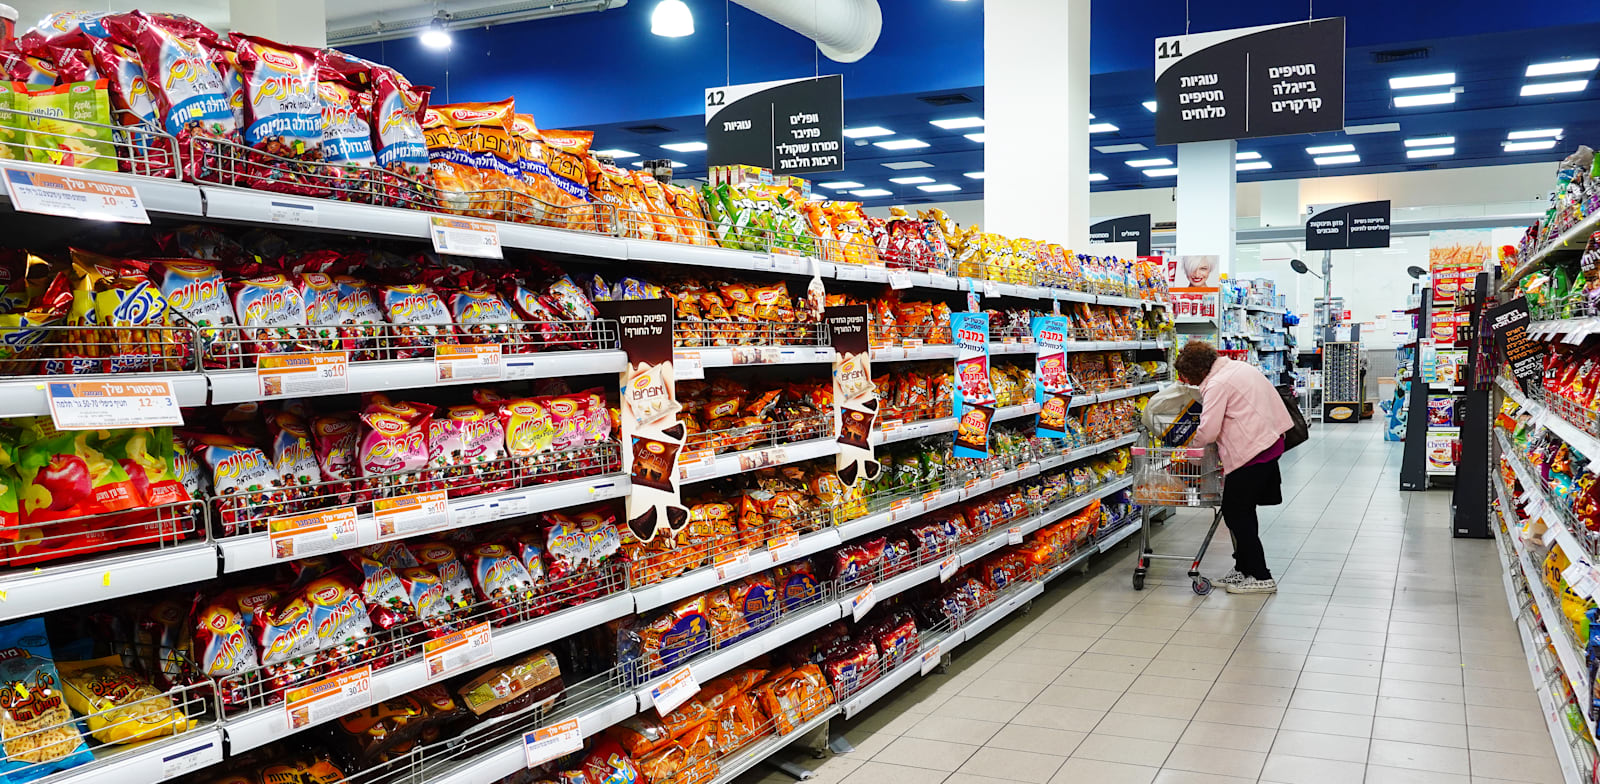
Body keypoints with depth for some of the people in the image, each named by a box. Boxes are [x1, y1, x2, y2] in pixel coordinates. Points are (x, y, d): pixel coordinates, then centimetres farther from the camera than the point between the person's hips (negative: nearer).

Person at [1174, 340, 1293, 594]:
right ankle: (1244, 569, 25)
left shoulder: (1217, 385, -16)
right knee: (1243, 511, 17)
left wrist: (1190, 445, 1)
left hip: (1252, 451, -10)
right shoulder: (1238, 366, 13)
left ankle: (1261, 577, 3)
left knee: (1235, 512, -1)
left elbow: (1208, 431, -19)